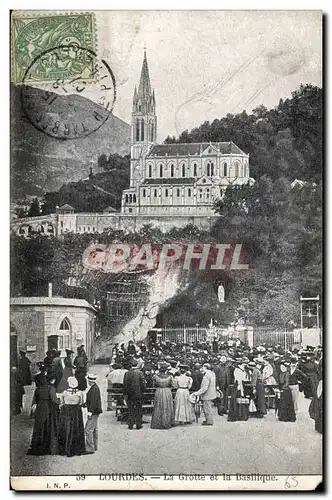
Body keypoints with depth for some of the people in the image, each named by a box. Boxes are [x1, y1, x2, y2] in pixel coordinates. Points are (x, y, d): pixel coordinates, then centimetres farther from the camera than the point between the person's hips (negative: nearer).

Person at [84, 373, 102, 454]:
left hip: (94, 412, -11)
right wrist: (86, 404, 25)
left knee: (88, 429, -9)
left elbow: (94, 401, -24)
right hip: (95, 412, 11)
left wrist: (90, 412, -25)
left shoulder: (94, 389, -19)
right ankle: (94, 446, 26)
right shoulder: (95, 388, 11)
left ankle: (90, 448, -8)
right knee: (94, 429, 17)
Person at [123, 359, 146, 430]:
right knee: (139, 410, 8)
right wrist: (142, 390, 9)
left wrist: (125, 394, 4)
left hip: (130, 395, 2)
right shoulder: (140, 373, -10)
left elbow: (125, 385, -2)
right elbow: (143, 384, -11)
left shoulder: (127, 373, -4)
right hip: (139, 394, -2)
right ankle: (138, 425, 11)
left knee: (131, 410, 11)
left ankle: (130, 425, 12)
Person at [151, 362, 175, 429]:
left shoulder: (156, 376, -7)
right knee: (167, 408, 7)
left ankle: (157, 424, 11)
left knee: (158, 408, 9)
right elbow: (171, 385, 0)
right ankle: (166, 423, 8)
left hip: (158, 392, 1)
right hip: (167, 392, -1)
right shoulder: (169, 376, -8)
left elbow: (155, 384, 1)